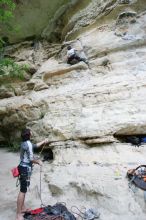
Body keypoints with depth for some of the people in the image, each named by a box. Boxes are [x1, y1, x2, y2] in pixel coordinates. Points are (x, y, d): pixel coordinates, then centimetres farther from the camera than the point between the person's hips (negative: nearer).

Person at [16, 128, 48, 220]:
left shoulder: (25, 143, 10)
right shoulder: (28, 144, -19)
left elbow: (35, 145, 29)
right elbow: (31, 158, -21)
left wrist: (43, 142, 36)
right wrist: (38, 161, -4)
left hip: (23, 167, 10)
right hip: (26, 168, -10)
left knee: (23, 189, 19)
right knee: (23, 191, -4)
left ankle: (23, 208, 33)